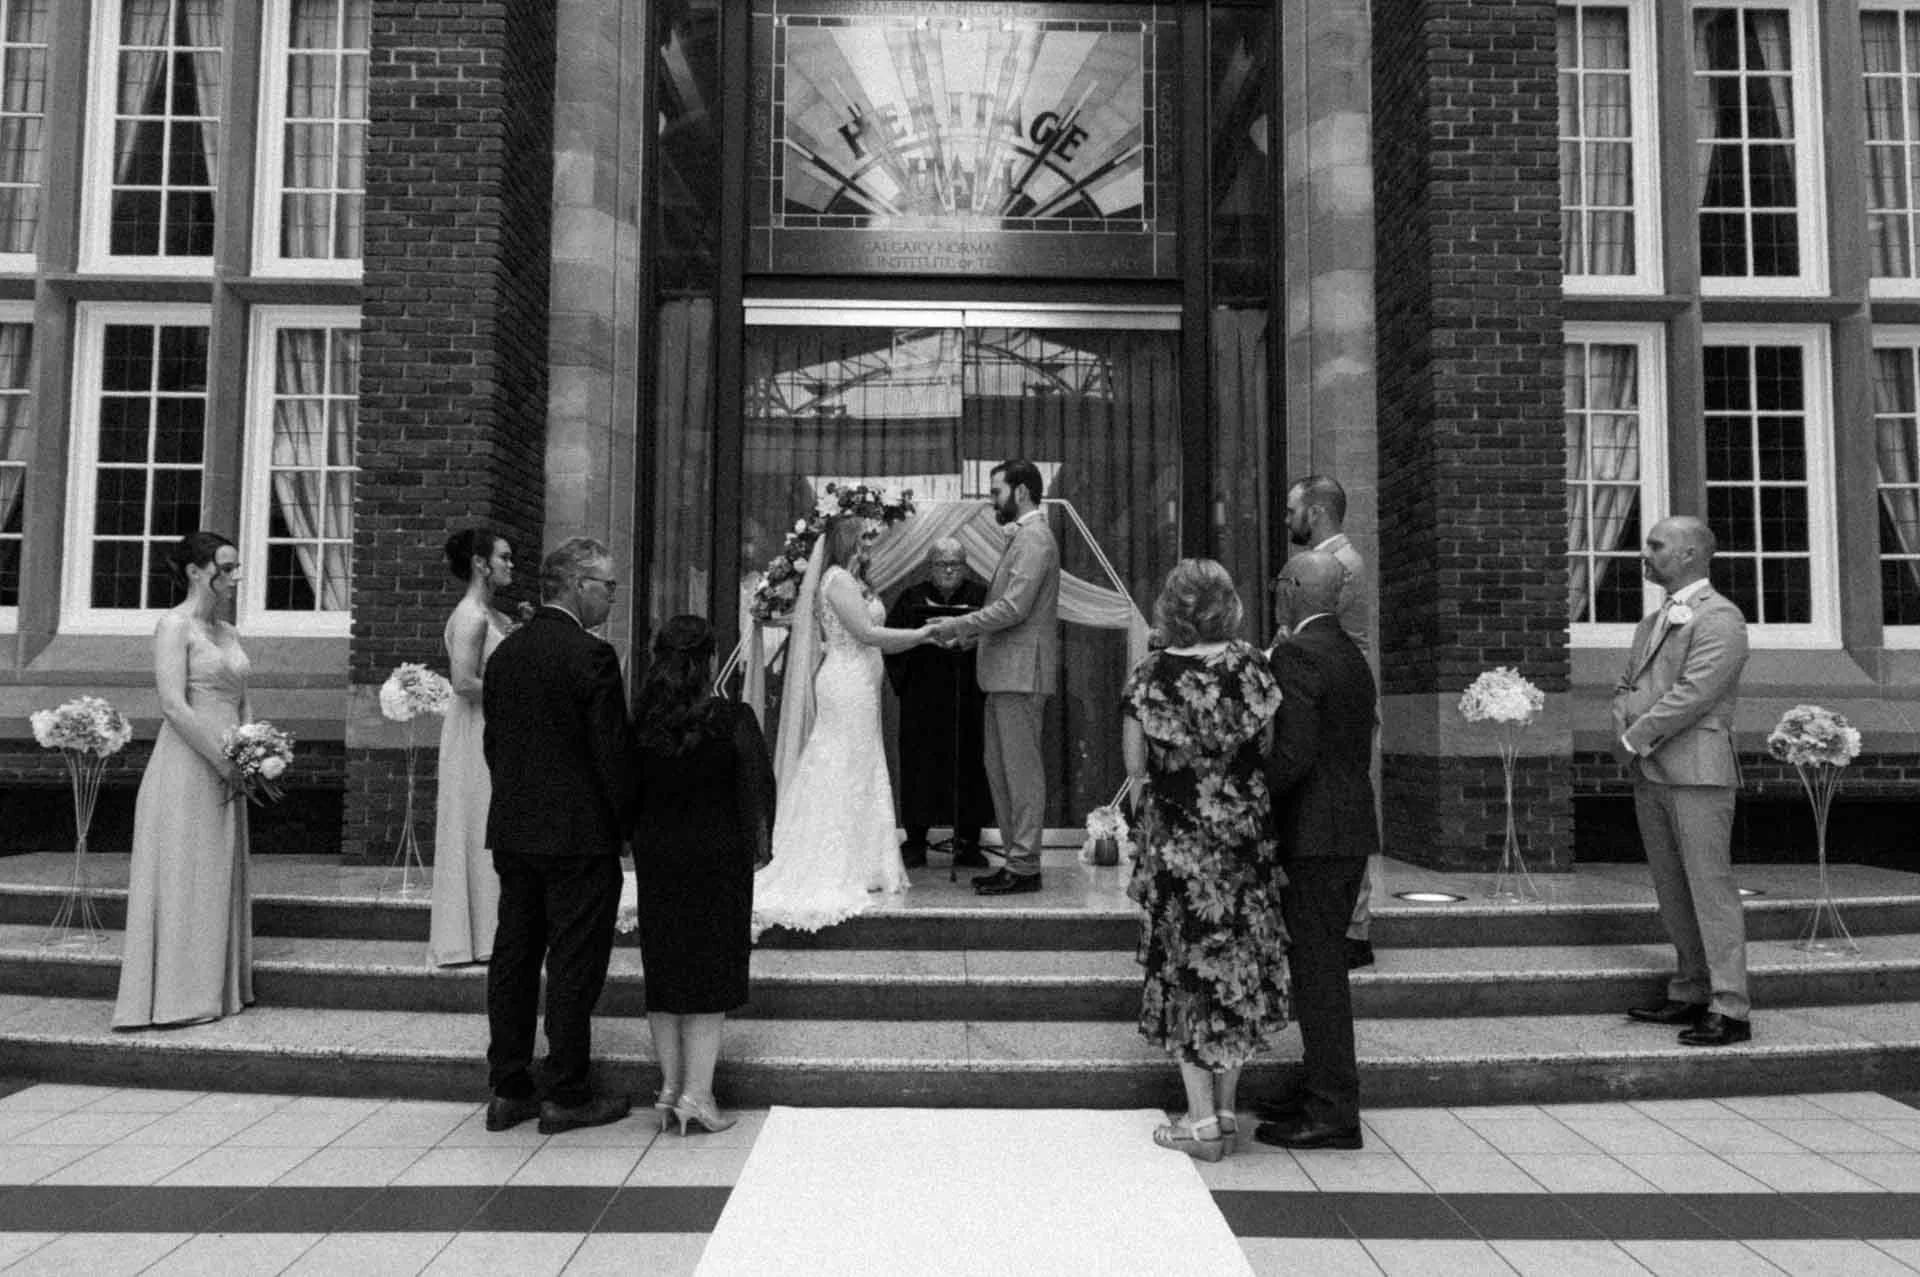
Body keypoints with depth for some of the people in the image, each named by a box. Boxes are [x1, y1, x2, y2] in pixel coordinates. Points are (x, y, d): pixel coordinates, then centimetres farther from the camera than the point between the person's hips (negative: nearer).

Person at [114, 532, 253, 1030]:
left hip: (225, 773, 8)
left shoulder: (229, 632, 14)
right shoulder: (175, 625, -9)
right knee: (181, 876, 0)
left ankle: (214, 989, 21)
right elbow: (174, 706, -17)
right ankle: (172, 995, 9)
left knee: (219, 878, 12)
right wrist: (225, 761, -16)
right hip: (186, 769, -8)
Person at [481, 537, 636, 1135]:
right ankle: (566, 1095, 11)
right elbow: (613, 753, -15)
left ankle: (508, 1090, 22)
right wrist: (624, 822, -3)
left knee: (514, 957, 13)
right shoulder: (590, 656, -16)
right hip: (579, 834, -7)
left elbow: (493, 741, 12)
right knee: (574, 963, 3)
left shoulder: (504, 651, 7)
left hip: (511, 832, 7)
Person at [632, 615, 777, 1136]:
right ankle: (696, 1093, 2)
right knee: (713, 971, 5)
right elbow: (758, 787, -10)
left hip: (655, 858, 4)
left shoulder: (639, 723, -3)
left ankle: (670, 1087, 18)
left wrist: (641, 842, 15)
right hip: (718, 857, -3)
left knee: (664, 972, 13)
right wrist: (760, 844, 4)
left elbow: (624, 792, 1)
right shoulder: (732, 720, -12)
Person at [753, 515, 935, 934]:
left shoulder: (850, 581, 19)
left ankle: (859, 867, 15)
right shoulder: (838, 579, -10)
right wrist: (923, 633, -9)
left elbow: (872, 642, 15)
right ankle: (843, 870, 0)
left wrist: (924, 637, 12)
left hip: (856, 687, 10)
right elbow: (867, 633, -16)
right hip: (848, 685, -10)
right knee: (848, 774, -6)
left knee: (859, 777, 10)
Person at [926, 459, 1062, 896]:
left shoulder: (1034, 539, -14)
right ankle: (1015, 858, 21)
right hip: (1006, 671, 10)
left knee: (1022, 770, -4)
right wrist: (965, 631, 12)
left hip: (1022, 671, -10)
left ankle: (1025, 868, 3)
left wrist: (958, 625, -14)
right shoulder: (1023, 537, 18)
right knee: (998, 766, 14)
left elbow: (1013, 609, -21)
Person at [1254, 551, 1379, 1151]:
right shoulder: (1350, 652, 14)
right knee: (1322, 964, 17)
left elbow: (1293, 754, -23)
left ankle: (1332, 1114, 5)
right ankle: (1324, 1089, 27)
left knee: (1317, 969, -3)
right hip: (1350, 829, 10)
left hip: (1315, 834, -10)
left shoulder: (1297, 654, -15)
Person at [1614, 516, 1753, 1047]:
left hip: (1697, 772, -8)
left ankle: (1730, 1010, -1)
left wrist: (1636, 738, -12)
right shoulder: (1652, 620, 20)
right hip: (1648, 773, 8)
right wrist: (1625, 729, 1)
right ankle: (1690, 993, 22)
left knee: (1710, 889, -6)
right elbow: (1626, 686, 20)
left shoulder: (1720, 617, -9)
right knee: (1672, 891, 13)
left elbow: (1692, 694, -18)